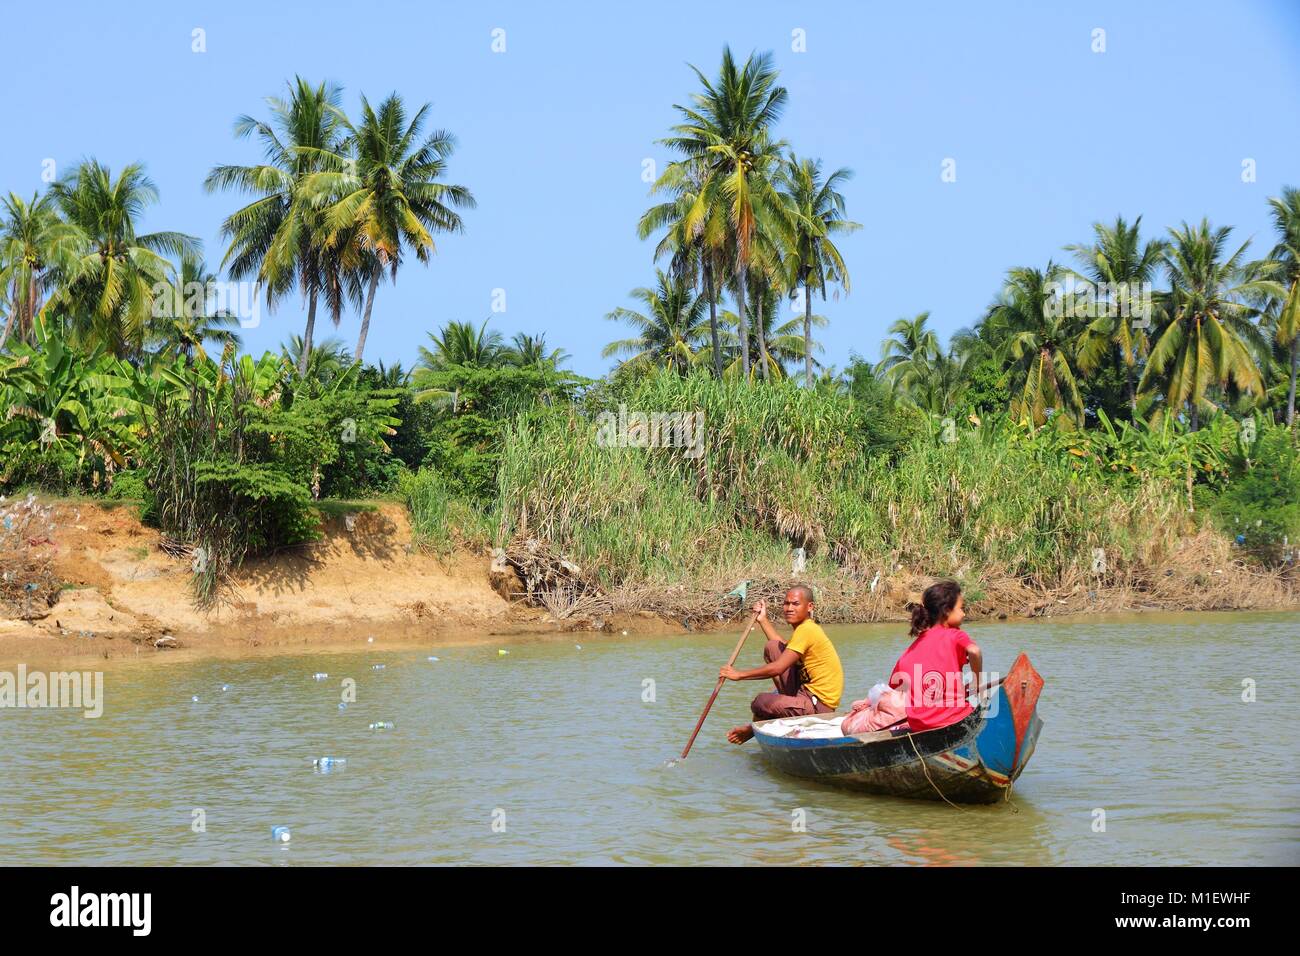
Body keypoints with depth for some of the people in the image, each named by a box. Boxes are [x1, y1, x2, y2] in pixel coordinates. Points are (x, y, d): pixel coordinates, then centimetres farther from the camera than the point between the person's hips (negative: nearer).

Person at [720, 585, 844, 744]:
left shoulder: (806, 630, -20)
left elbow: (778, 668, -23)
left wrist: (740, 675, -15)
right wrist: (763, 620, 19)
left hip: (818, 705, -10)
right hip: (807, 691, 10)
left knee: (760, 703, -16)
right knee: (772, 648, 12)